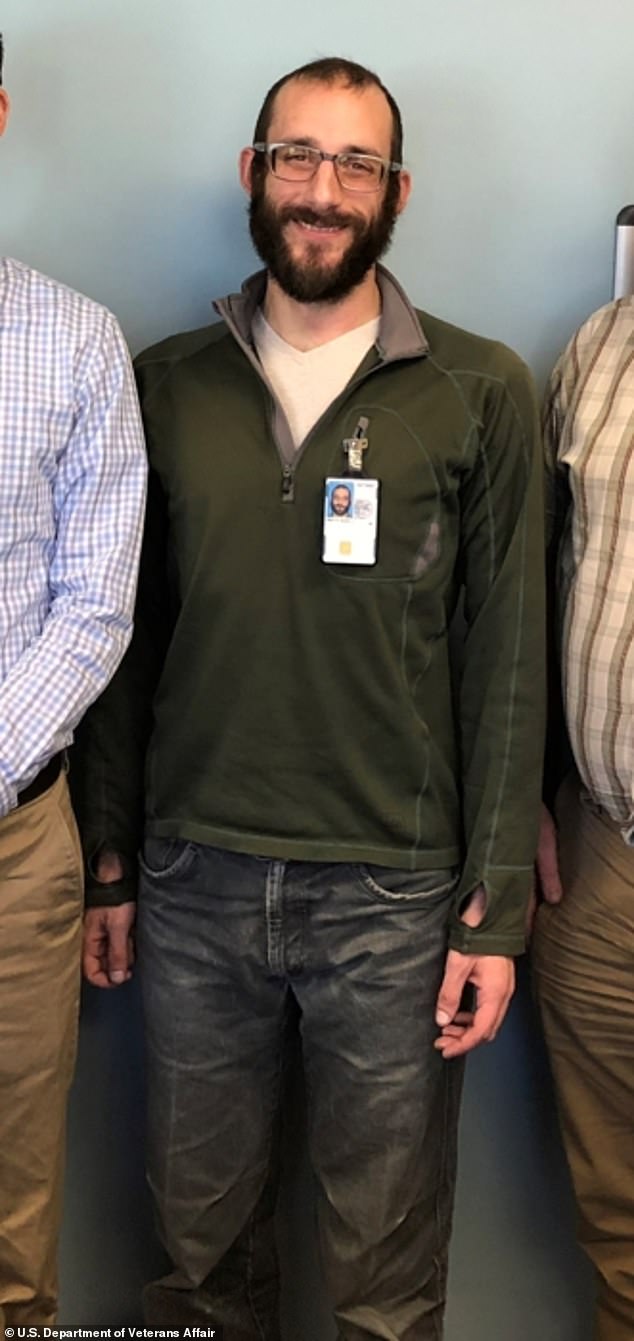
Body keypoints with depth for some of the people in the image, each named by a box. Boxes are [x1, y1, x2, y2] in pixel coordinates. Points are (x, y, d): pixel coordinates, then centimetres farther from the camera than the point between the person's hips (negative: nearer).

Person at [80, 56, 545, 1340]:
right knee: (199, 1232, 17)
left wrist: (495, 906, -6)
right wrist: (110, 866, 8)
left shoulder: (480, 392, -1)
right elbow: (132, 642, 9)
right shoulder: (167, 384, 6)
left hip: (392, 894, -2)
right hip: (191, 888, 2)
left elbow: (509, 657, -2)